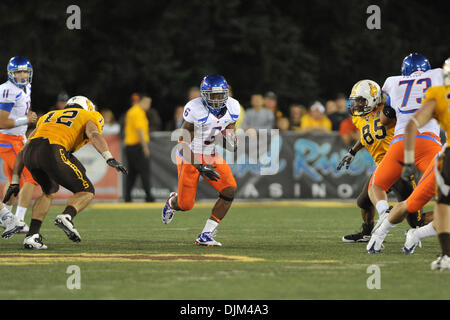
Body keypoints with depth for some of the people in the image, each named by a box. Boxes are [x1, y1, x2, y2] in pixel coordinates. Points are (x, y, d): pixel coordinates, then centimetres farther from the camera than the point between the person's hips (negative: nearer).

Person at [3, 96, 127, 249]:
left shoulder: (49, 116, 38)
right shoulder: (88, 118, 24)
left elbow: (22, 152, 33)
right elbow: (94, 135, -2)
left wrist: (14, 182, 34)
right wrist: (110, 158, -15)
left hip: (30, 153, 5)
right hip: (53, 152, -5)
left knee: (49, 191, 29)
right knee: (86, 191, 10)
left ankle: (32, 235, 16)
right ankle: (67, 216, -18)